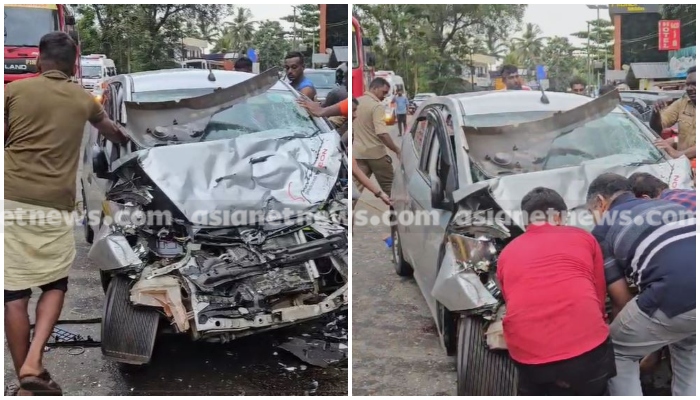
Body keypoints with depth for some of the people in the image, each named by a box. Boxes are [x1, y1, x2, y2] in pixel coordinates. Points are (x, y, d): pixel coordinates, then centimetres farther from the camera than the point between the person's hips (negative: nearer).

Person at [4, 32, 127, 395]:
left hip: (12, 199, 0)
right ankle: (33, 363, 0)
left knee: (14, 290, 5)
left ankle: (24, 377, 11)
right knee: (55, 284, 16)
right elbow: (109, 129, 35)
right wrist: (125, 140, 56)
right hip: (55, 205, 0)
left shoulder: (15, 90, 7)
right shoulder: (83, 100, 14)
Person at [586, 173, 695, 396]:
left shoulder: (604, 229, 14)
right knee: (686, 344, 37)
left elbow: (621, 300, 14)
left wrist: (626, 331, 36)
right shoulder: (673, 206, 31)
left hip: (674, 297, -6)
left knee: (618, 353, 20)